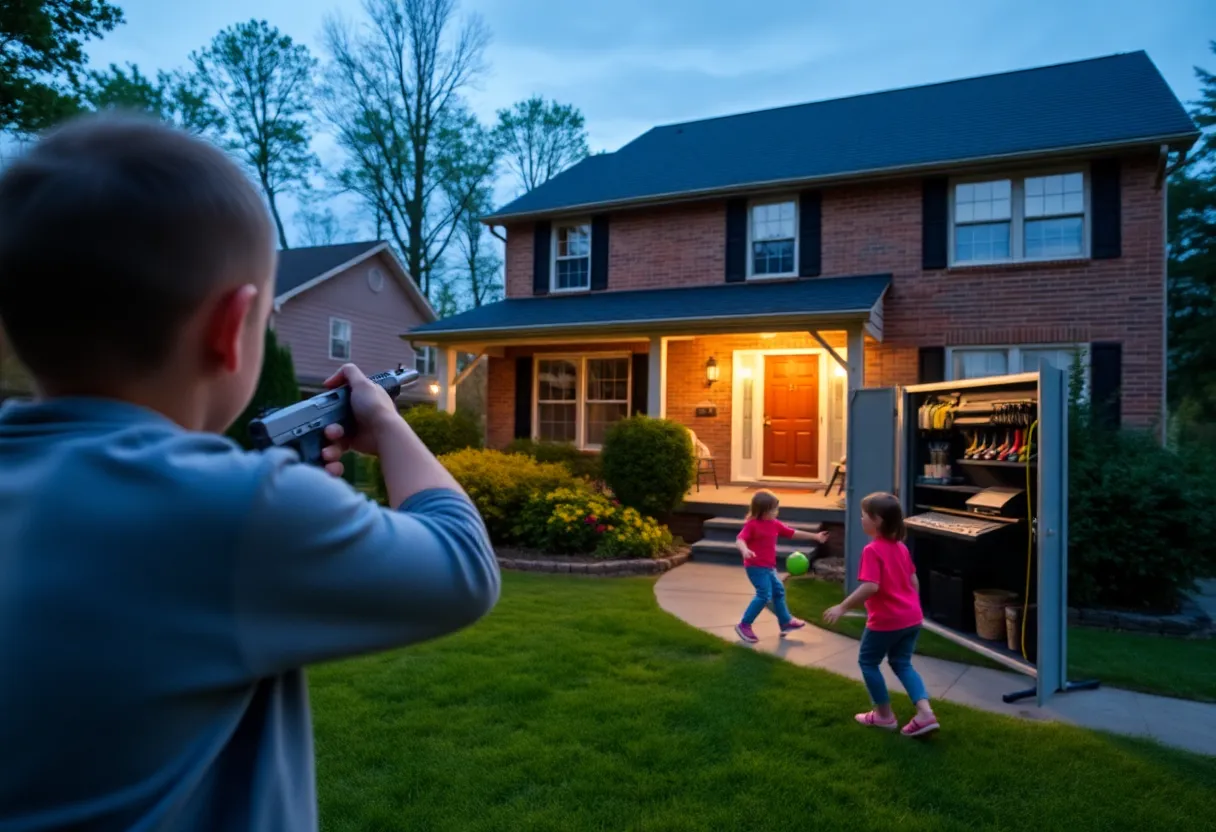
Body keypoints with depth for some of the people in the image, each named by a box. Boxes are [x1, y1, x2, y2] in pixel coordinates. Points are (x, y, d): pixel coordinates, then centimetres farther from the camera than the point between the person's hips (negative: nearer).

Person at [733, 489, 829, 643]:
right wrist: (745, 550, -53)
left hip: (769, 567, 9)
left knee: (778, 591, 20)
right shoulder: (752, 524, -19)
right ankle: (744, 625, -5)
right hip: (756, 567, -9)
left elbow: (793, 533, 15)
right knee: (764, 595, -14)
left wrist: (815, 536, 18)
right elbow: (740, 540, -30)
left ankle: (786, 622, 38)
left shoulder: (775, 524, 6)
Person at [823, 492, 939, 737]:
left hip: (886, 620, -8)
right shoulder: (901, 547, 8)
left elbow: (871, 587, -27)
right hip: (911, 618, 8)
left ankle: (884, 715, 20)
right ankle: (925, 713, 7)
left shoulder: (872, 550, -18)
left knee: (868, 662, 12)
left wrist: (842, 607, -23)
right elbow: (914, 581, 14)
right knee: (902, 663, 20)